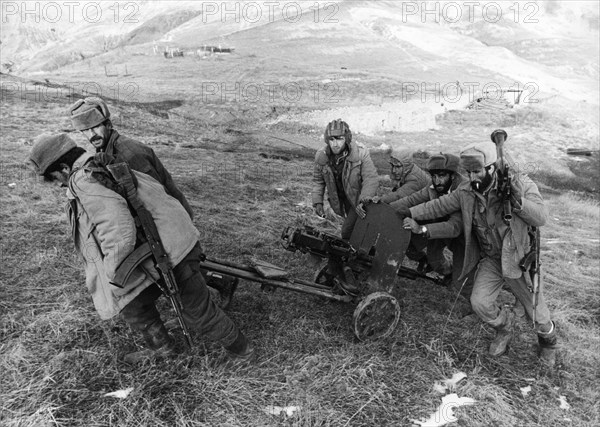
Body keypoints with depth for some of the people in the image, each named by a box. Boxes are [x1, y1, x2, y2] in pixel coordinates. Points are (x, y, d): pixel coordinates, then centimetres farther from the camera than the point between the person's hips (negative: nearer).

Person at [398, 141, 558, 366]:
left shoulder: (520, 184, -18)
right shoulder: (466, 192, -10)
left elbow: (541, 217, -23)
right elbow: (439, 205, -2)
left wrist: (518, 201, -39)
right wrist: (410, 213, -7)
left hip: (519, 260, -3)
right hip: (490, 260, 3)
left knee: (536, 312, 7)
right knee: (479, 302, -12)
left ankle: (548, 341, 45)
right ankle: (504, 326, 24)